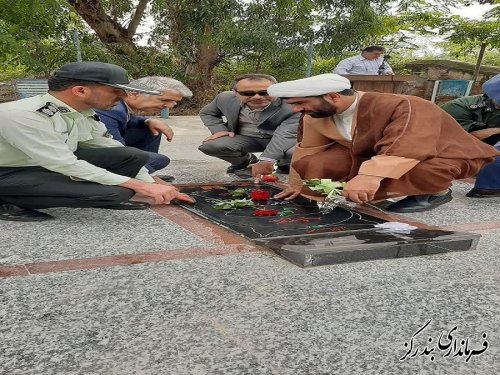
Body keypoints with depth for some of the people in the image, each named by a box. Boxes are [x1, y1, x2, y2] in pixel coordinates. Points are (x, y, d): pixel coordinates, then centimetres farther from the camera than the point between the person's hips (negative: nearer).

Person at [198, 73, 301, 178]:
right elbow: (206, 113, 6)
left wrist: (266, 161, -45)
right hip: (245, 138, 3)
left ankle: (284, 164, 4)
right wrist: (219, 129, -12)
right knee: (208, 145, -22)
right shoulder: (226, 98, -13)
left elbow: (285, 135, -34)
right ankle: (247, 160, 7)